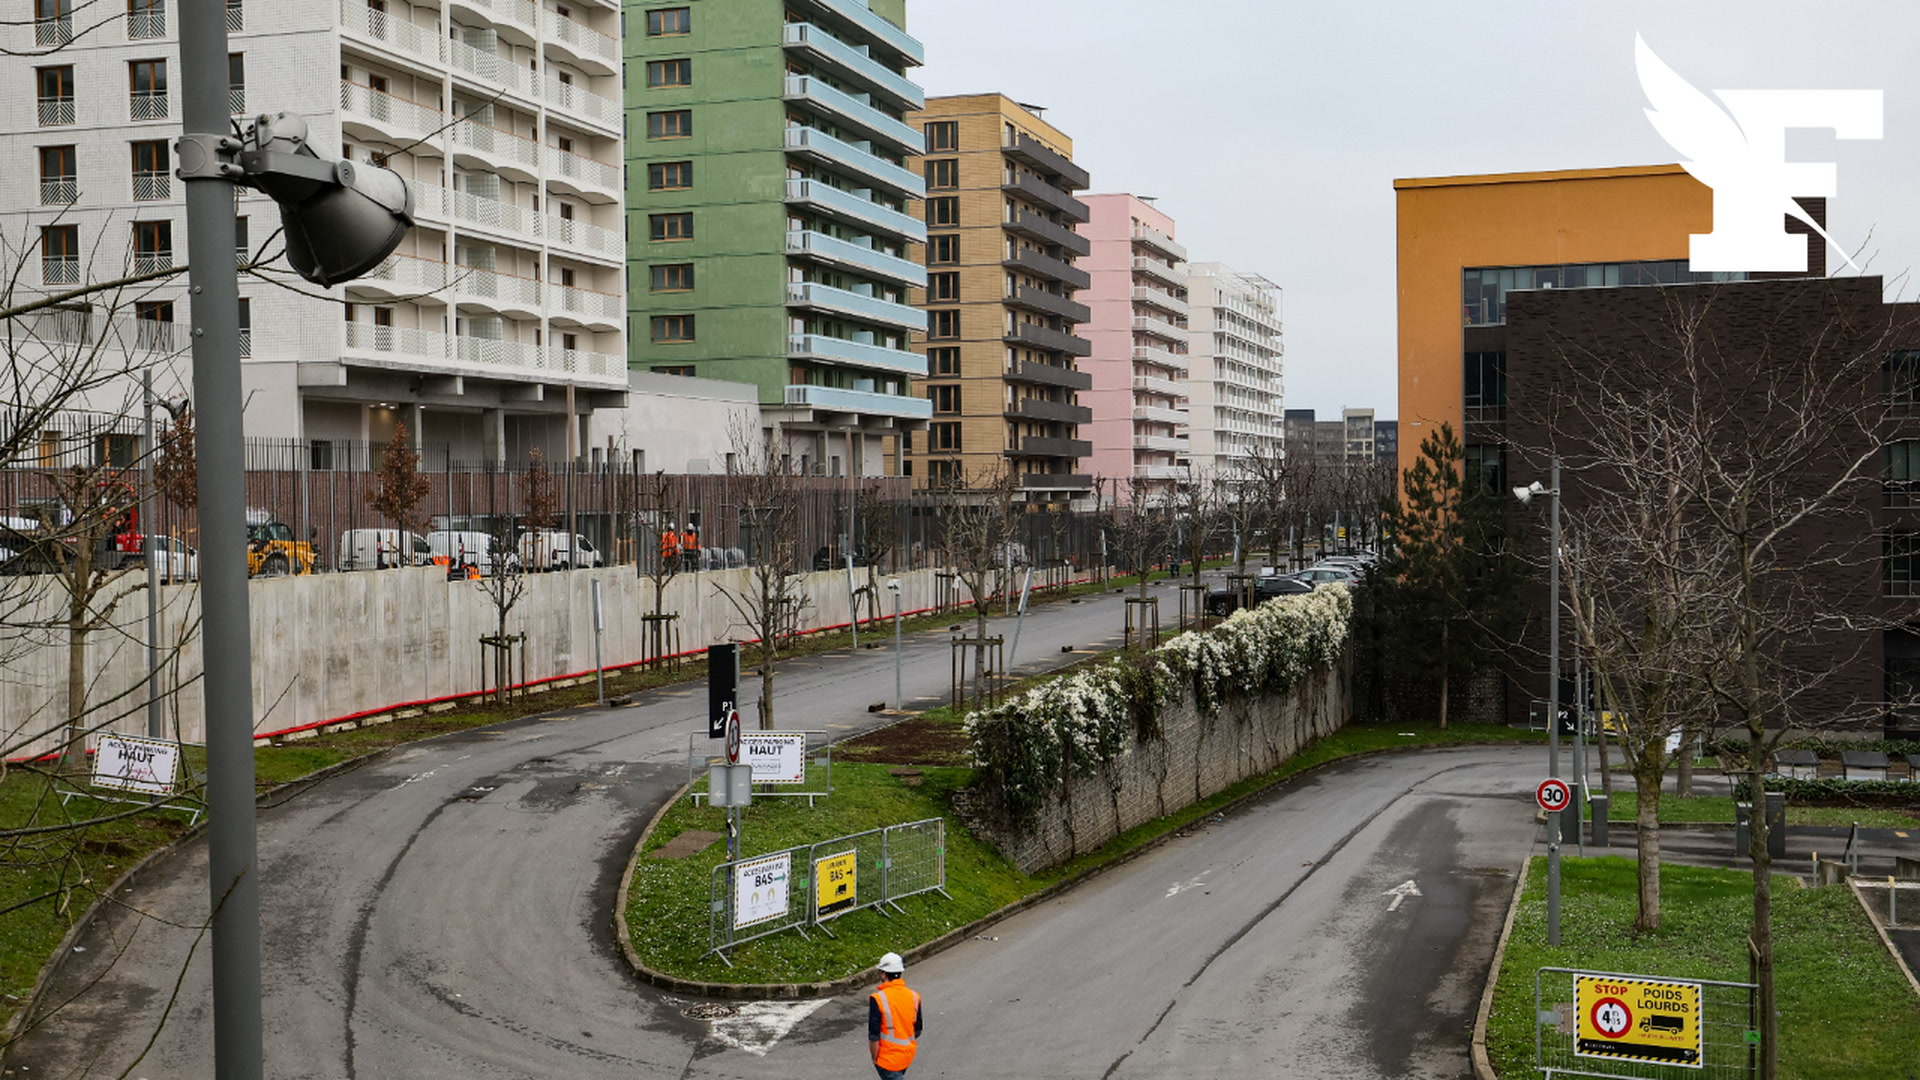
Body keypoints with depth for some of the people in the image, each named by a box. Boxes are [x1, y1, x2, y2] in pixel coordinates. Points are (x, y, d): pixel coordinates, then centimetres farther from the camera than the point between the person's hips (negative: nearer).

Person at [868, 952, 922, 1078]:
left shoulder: (878, 999, -21)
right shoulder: (913, 997, -3)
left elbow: (874, 1035, -18)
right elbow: (917, 1029, 6)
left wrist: (875, 1058, -6)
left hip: (888, 1057, -6)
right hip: (907, 1055, 6)